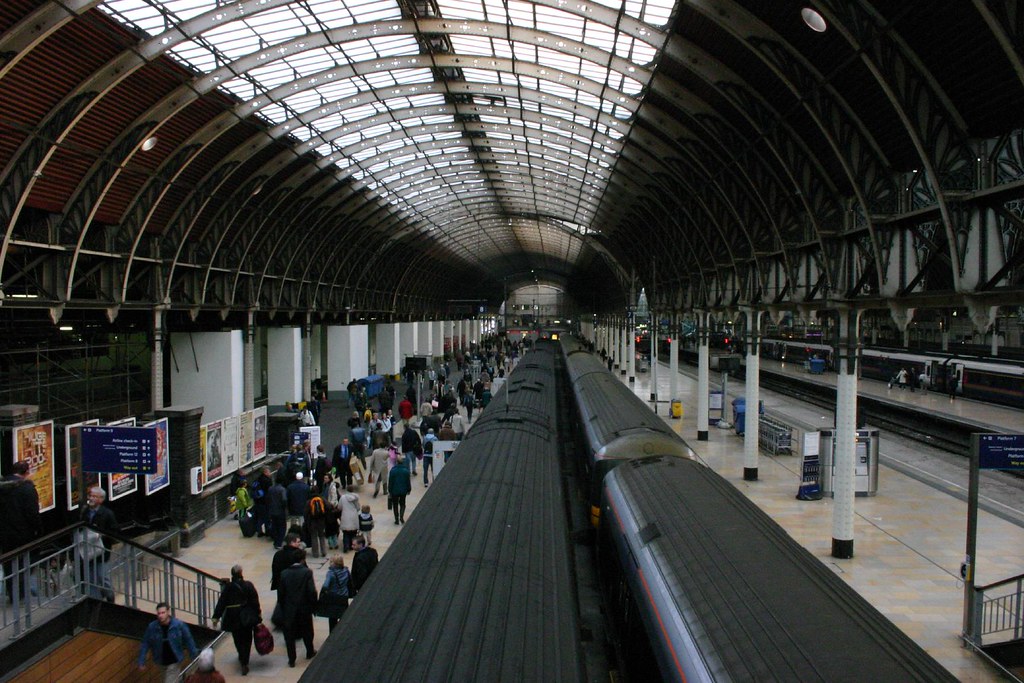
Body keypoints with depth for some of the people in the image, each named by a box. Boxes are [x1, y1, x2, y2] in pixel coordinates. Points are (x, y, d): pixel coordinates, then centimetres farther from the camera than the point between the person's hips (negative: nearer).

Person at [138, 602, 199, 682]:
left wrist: (195, 657, 0)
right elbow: (145, 645, -3)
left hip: (174, 662, -3)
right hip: (161, 662, 3)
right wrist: (141, 662, -3)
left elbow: (189, 642, -6)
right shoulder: (152, 627, -11)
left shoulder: (179, 625, -15)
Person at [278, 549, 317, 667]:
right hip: (304, 608, -1)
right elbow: (312, 591, -17)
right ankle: (310, 652, 37)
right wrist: (313, 605, -3)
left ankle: (291, 660, 16)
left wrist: (282, 607, 11)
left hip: (289, 609, 1)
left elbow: (280, 593, -1)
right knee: (307, 631, 20)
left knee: (289, 635, 12)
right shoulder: (307, 572, -14)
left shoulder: (284, 573, -6)